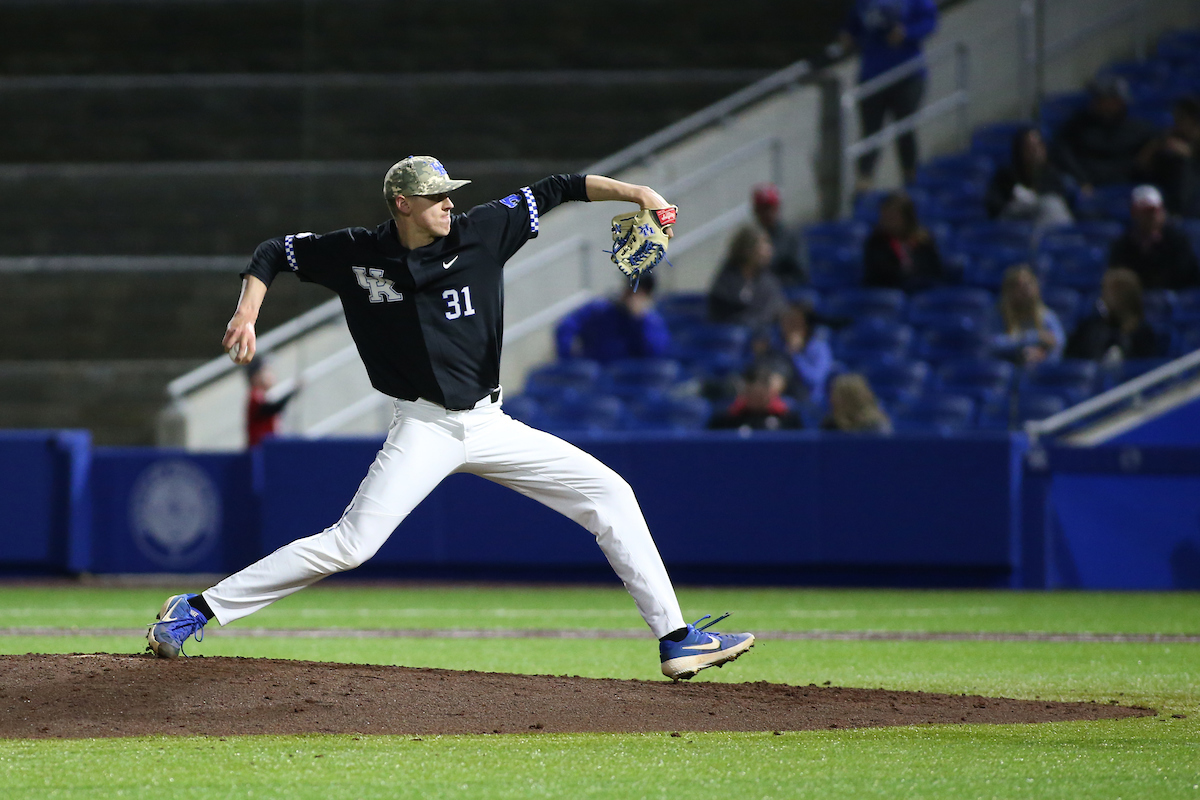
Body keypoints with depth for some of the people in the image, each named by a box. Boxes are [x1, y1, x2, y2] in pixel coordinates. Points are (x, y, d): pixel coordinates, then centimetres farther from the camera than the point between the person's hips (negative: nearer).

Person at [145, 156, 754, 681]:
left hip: (490, 426, 4)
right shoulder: (357, 255, -6)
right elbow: (274, 252, 5)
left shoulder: (478, 234, -2)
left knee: (610, 494, -1)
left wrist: (633, 192, -10)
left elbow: (555, 191, 0)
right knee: (349, 545, -17)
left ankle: (675, 639, 4)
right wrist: (248, 311, -11)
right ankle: (198, 609, -10)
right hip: (425, 430, -4)